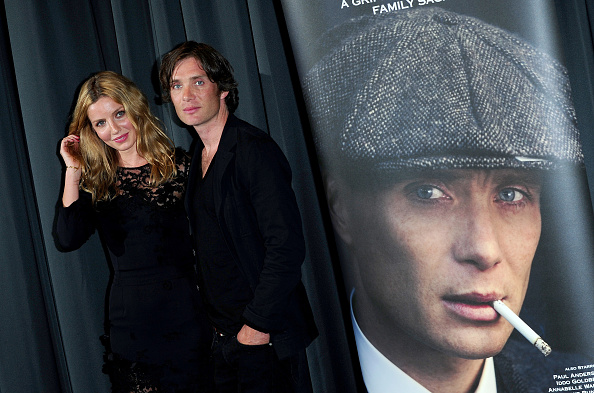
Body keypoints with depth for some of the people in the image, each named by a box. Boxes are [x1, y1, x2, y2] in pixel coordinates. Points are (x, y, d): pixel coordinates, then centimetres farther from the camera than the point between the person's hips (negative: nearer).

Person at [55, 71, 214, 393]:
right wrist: (73, 171, -6)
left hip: (185, 314, -2)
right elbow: (68, 240, -8)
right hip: (130, 325, 2)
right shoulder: (96, 182, 7)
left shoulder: (178, 165, 0)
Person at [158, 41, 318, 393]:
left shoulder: (254, 150, -14)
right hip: (221, 337, 7)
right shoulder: (197, 159, 11)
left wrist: (258, 324, -18)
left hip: (265, 337, -7)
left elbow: (287, 247, -21)